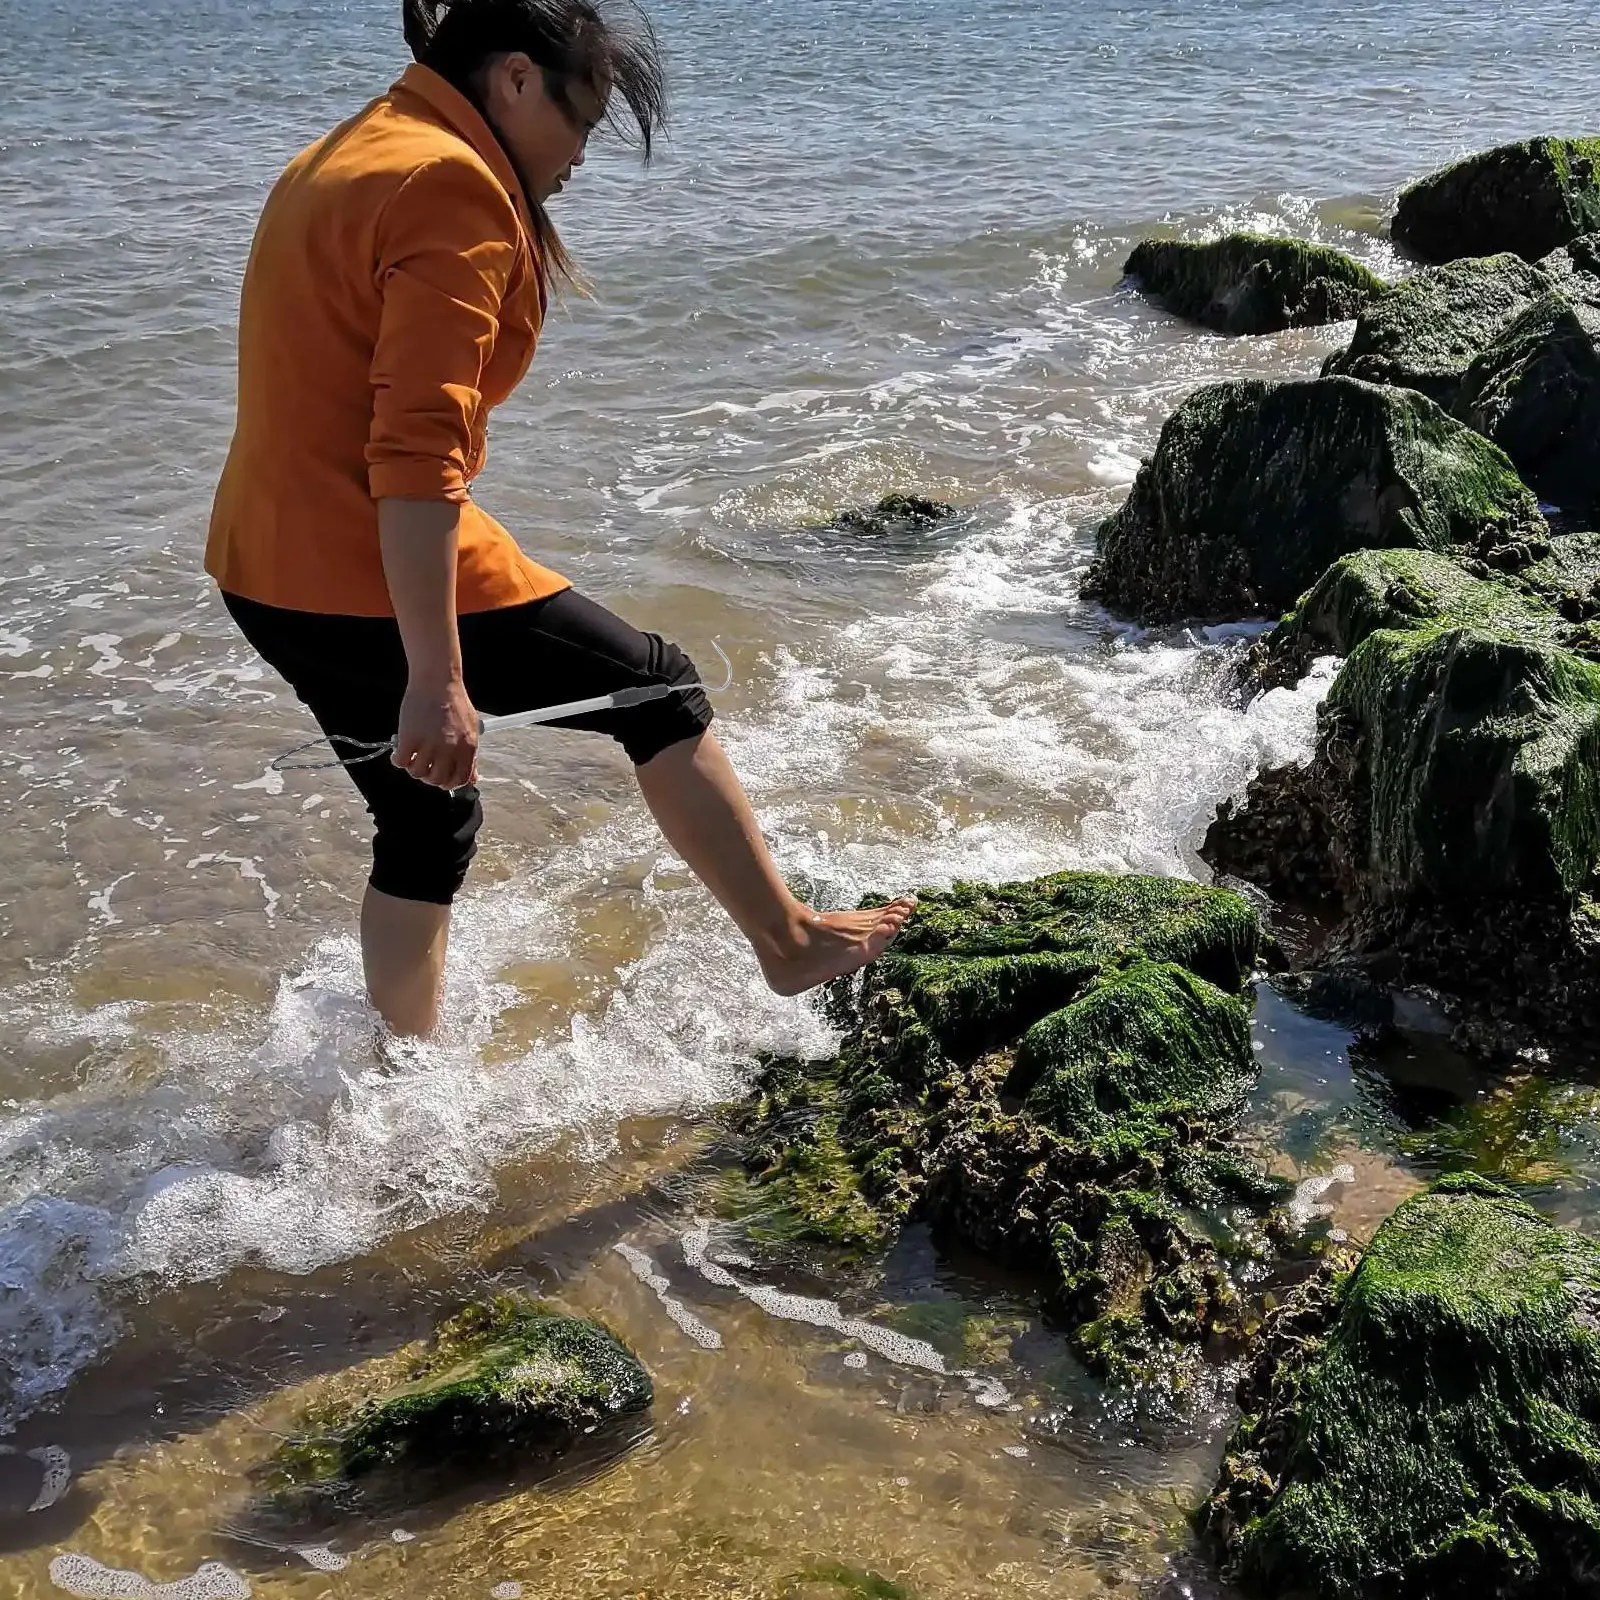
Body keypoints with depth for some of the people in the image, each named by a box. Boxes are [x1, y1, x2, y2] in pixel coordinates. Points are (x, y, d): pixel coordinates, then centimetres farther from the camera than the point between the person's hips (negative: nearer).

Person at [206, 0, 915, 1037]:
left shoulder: (338, 163, 18)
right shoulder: (452, 187, -15)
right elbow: (417, 454, -24)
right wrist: (436, 680, -26)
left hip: (267, 574, 10)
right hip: (379, 583, -10)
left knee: (427, 828, 21)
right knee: (658, 688, 6)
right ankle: (788, 943, 17)